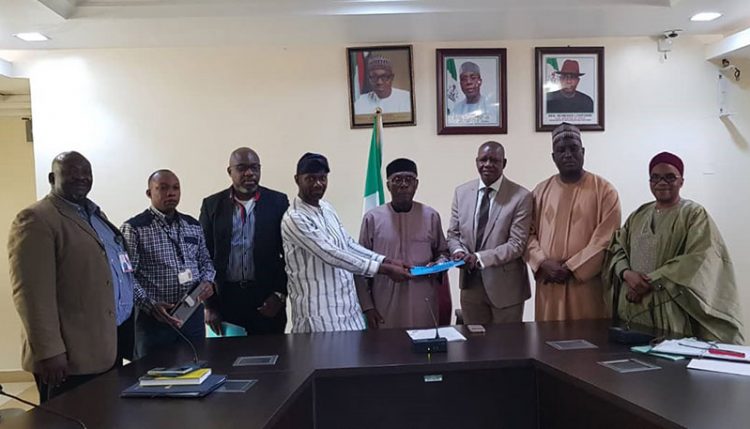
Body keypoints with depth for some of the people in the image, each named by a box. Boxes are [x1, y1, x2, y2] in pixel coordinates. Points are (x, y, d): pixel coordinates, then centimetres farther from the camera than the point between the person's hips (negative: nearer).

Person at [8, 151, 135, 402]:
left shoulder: (95, 214, 15)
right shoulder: (36, 220, -12)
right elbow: (32, 292, -19)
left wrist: (125, 325, 19)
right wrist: (49, 351, -23)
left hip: (111, 342, 9)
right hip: (72, 355, -9)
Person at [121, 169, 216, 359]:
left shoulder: (193, 225, 10)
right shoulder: (134, 228, -6)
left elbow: (205, 260, 17)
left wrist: (207, 281, -3)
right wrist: (150, 305, -20)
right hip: (154, 317, -4)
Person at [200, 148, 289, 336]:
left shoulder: (278, 202, 1)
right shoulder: (212, 205, 3)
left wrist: (280, 294, -4)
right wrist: (209, 305, 1)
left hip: (267, 299, 0)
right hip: (224, 298, 1)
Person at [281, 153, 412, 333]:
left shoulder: (327, 208, 9)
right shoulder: (294, 218, -17)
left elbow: (349, 244, 12)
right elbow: (331, 255, -23)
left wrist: (387, 261, 0)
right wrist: (384, 269, -22)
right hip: (319, 313, -7)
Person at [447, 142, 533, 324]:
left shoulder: (521, 196, -9)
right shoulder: (461, 192, 4)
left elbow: (517, 244, -13)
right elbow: (453, 234, 9)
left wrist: (479, 258, -22)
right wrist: (458, 251, -12)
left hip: (505, 285, -3)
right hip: (470, 282, 3)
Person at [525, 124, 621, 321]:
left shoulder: (604, 190, -2)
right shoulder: (541, 191, 8)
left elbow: (606, 239, -8)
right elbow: (529, 233, 6)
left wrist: (571, 268, -12)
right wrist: (543, 263, -10)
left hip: (588, 284, -3)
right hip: (549, 284, 3)